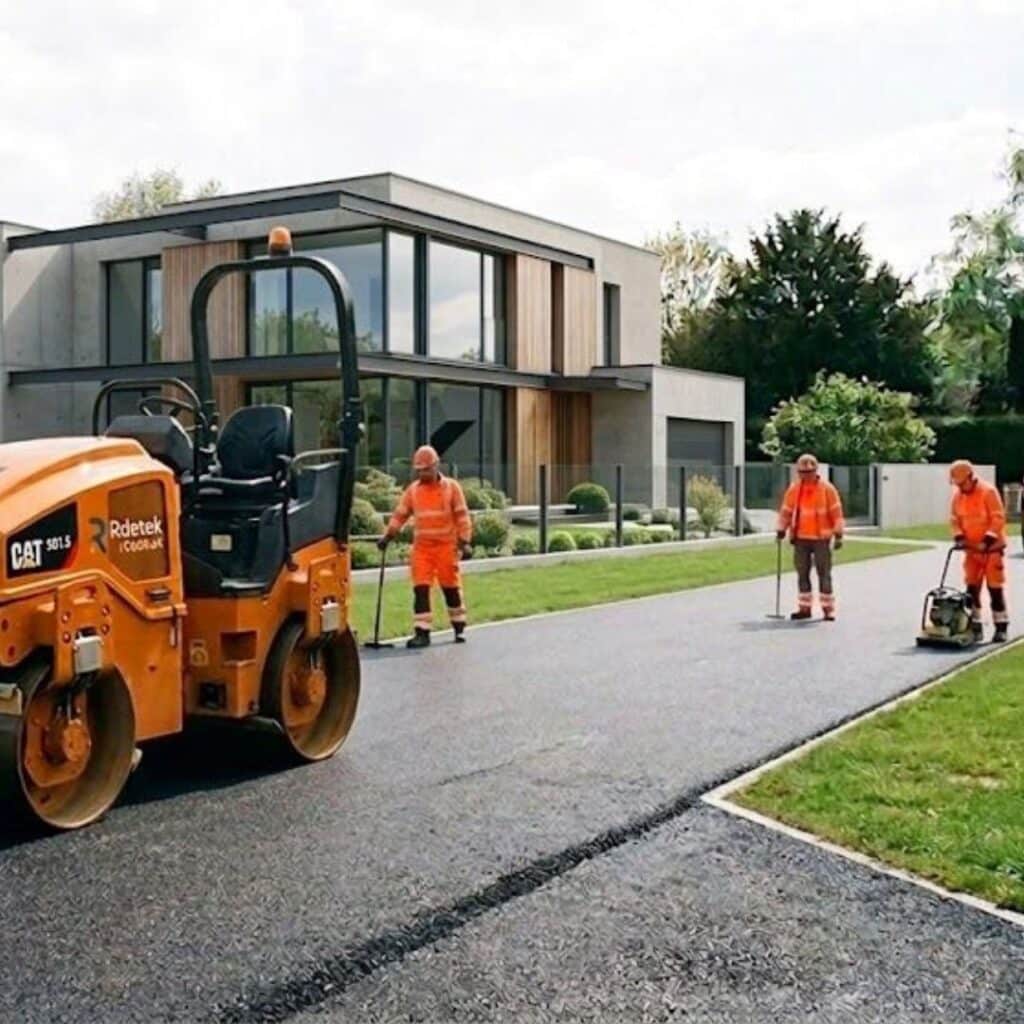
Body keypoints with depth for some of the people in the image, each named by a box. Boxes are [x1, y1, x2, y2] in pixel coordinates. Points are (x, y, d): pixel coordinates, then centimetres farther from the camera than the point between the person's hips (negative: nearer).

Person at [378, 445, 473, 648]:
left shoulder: (451, 487, -1)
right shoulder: (413, 490, 8)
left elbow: (462, 516, -2)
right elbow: (400, 514, 11)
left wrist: (465, 542, -10)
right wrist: (388, 536, 2)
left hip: (446, 546, -2)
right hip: (422, 547, 3)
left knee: (451, 588, 6)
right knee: (420, 589, -5)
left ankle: (459, 629, 23)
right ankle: (422, 633, -3)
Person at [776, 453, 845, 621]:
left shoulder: (827, 489, -5)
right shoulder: (794, 489, 6)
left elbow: (836, 512, -4)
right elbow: (786, 511, 12)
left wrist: (838, 534, -7)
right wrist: (781, 529, 5)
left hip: (821, 538, -4)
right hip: (800, 538, 4)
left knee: (824, 574, -1)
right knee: (802, 574, 9)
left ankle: (828, 609, 6)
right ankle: (805, 607, 17)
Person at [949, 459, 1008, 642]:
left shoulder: (988, 491, -14)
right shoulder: (958, 495, 5)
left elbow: (998, 519, -17)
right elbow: (954, 518, 8)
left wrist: (988, 539, -25)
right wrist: (959, 536, -8)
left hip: (991, 548, -6)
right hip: (971, 548, 6)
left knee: (995, 587, -4)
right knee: (972, 587, 5)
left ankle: (1001, 627, 3)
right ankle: (975, 625, 13)